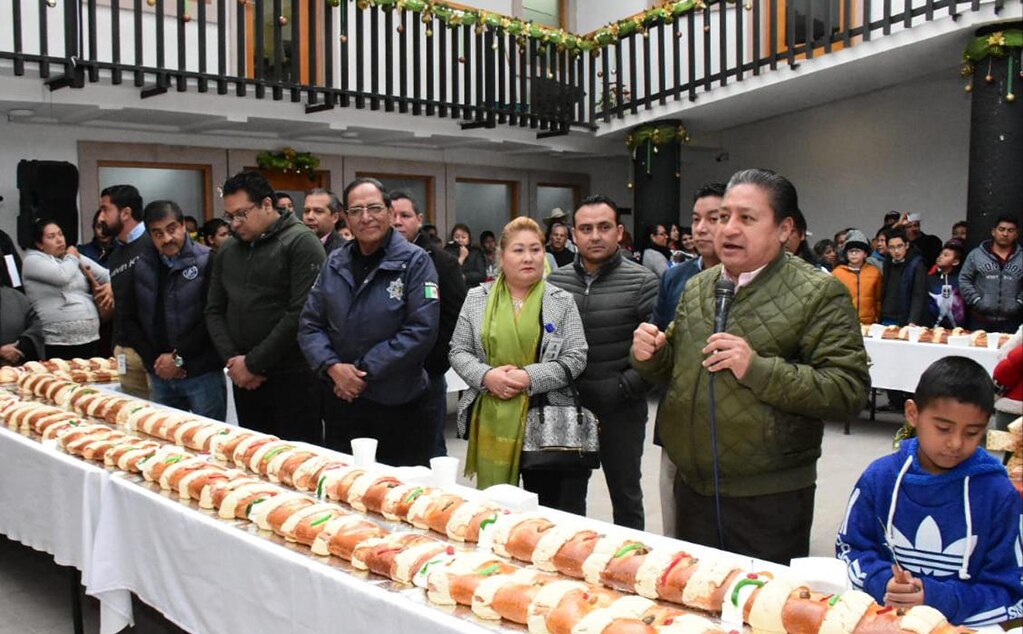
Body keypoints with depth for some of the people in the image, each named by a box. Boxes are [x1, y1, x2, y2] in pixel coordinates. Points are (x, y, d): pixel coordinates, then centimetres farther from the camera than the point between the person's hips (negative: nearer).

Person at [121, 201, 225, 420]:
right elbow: (129, 319, 10)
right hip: (160, 376, 5)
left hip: (203, 374, -4)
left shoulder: (207, 261, -6)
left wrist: (179, 358, -12)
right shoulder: (141, 266, 9)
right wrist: (154, 360, -2)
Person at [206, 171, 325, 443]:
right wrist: (231, 359, -3)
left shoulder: (301, 243, -9)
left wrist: (253, 362, -14)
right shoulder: (227, 250, 12)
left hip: (293, 379, -6)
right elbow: (214, 311, 14)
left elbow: (301, 314, -17)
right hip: (244, 379, 6)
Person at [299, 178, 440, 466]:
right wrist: (333, 367, -11)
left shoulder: (415, 261, -6)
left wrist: (366, 372, -15)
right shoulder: (335, 263, 8)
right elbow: (309, 325, 8)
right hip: (340, 402, 4)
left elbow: (422, 330, -15)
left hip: (399, 407, -4)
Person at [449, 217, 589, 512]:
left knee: (548, 507, 4)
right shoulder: (477, 298, 7)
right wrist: (486, 375, -11)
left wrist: (530, 377, -14)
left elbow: (576, 357, -2)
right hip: (492, 420, 1)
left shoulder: (562, 301, 2)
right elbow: (458, 351, 8)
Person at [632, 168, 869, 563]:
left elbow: (849, 390, -17)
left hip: (768, 500, -6)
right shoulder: (697, 287, 9)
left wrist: (758, 369, -26)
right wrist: (651, 355, -2)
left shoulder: (819, 294, -10)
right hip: (692, 488, 6)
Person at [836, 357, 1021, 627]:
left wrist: (938, 598, -17)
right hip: (880, 614, 2)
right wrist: (881, 582, -12)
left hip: (961, 624, -1)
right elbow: (850, 546, 8)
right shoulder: (880, 477, 0)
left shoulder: (999, 495, -4)